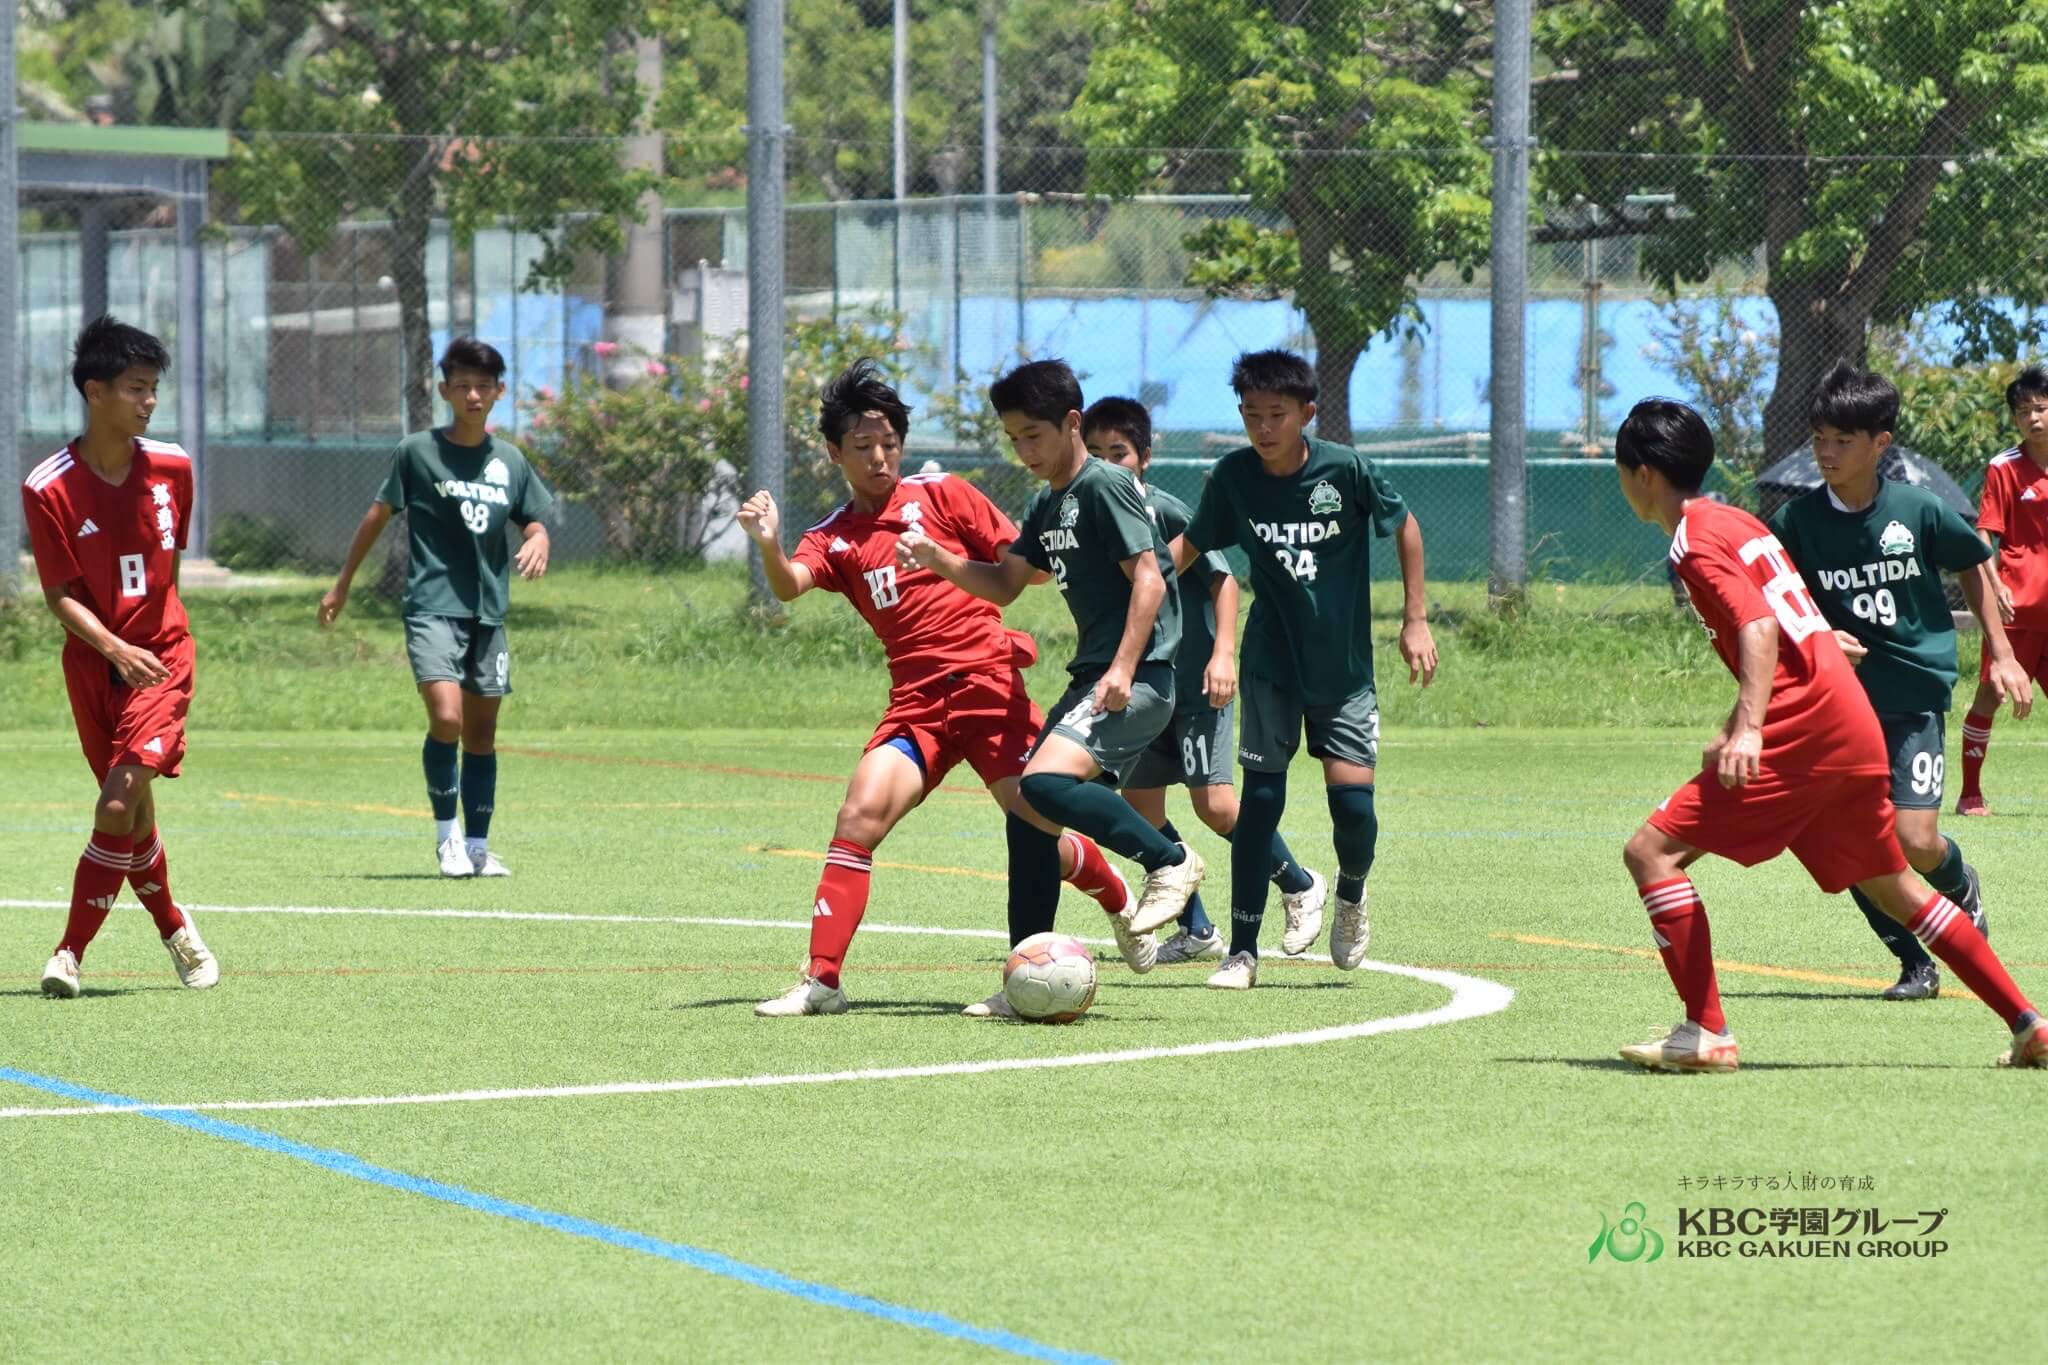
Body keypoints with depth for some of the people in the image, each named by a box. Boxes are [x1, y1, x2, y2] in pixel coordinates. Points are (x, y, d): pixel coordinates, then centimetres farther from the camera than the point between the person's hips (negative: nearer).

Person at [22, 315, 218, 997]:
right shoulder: (48, 489, -11)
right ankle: (175, 929, 32)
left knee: (119, 805, -16)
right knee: (133, 816, 8)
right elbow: (60, 593, -11)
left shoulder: (172, 467, -2)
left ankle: (71, 953, -12)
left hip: (161, 655, 0)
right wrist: (115, 648, -26)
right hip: (93, 662, 0)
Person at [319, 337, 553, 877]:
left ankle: (477, 846, 18)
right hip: (432, 605, -4)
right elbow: (379, 514, 7)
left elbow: (534, 524, 15)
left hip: (488, 610, 4)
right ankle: (446, 834, -3)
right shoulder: (417, 451, -2)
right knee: (446, 717, -20)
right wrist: (342, 585, 12)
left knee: (481, 731, 8)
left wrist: (537, 543, -10)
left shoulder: (510, 460, 7)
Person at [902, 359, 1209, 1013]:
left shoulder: (1105, 486, -9)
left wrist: (1124, 669, -24)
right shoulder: (1047, 505, 18)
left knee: (1045, 782, -28)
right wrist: (937, 560, 5)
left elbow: (1148, 577, -16)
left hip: (1139, 677, -10)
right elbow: (1004, 584, 22)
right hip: (1091, 677, 10)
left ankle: (1169, 861, -14)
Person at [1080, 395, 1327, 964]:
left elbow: (1222, 579, -9)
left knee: (1214, 803, -13)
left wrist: (1224, 652, -19)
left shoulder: (1165, 511, -12)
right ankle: (1196, 931, 13)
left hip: (1194, 681, -7)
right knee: (1139, 804, 2)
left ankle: (1300, 886, 10)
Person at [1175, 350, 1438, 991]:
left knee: (1353, 802, -8)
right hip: (1271, 666, 1)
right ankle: (1243, 951, 2)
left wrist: (1416, 619, 0)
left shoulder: (1346, 470, -14)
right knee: (1260, 799, -6)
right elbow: (1193, 544, 9)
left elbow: (1404, 526, 1)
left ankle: (1351, 898, 26)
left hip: (1345, 669, -1)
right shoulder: (1233, 477, -7)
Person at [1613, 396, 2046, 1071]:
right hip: (1853, 729, 10)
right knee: (1892, 885, 19)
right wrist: (1732, 731, 38)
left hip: (1802, 730, -10)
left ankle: (1705, 1033, -13)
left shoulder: (1695, 541, -7)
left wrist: (1749, 730, -33)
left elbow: (1759, 629, -21)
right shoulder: (1737, 522, 21)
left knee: (1652, 850, -8)